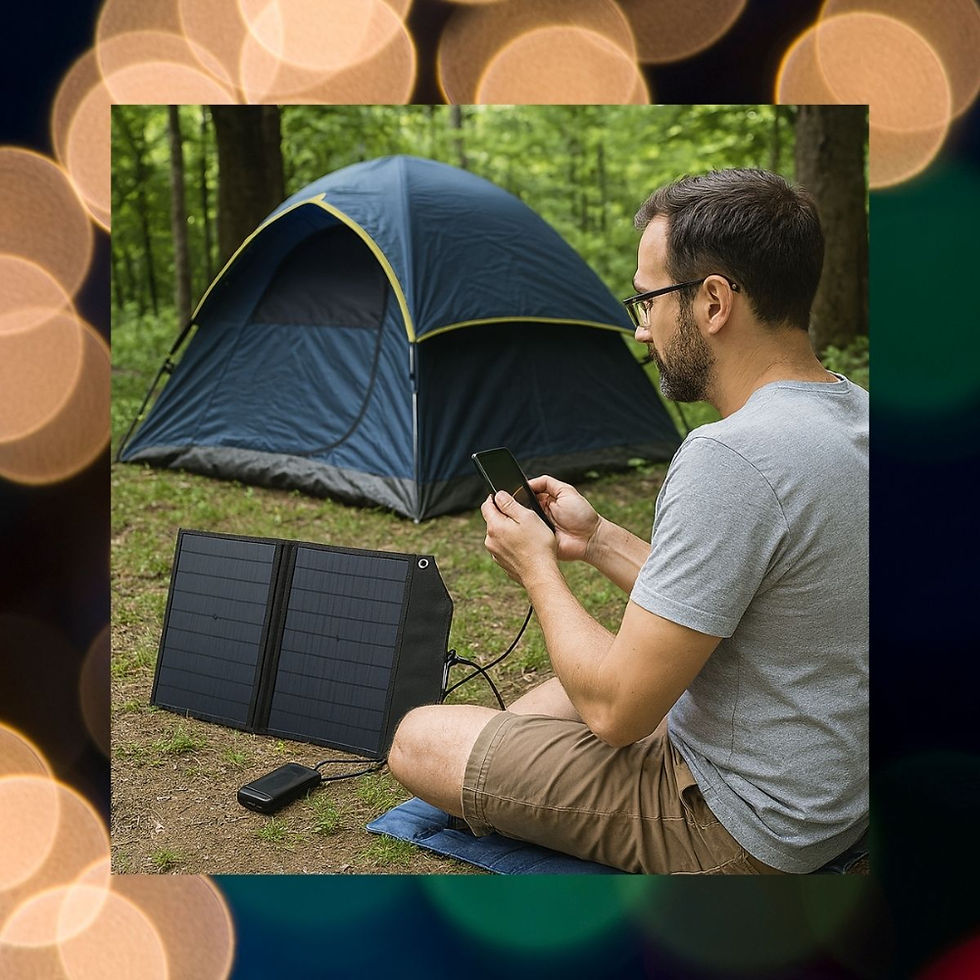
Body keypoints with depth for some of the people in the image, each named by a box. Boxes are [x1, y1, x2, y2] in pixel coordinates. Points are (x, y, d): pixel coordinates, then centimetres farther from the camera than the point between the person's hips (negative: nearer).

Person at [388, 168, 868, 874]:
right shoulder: (853, 410, 1)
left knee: (420, 739, -2)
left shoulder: (730, 459, -31)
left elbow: (617, 709, -25)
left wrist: (538, 567, -9)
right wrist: (599, 539, 7)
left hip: (739, 829, -9)